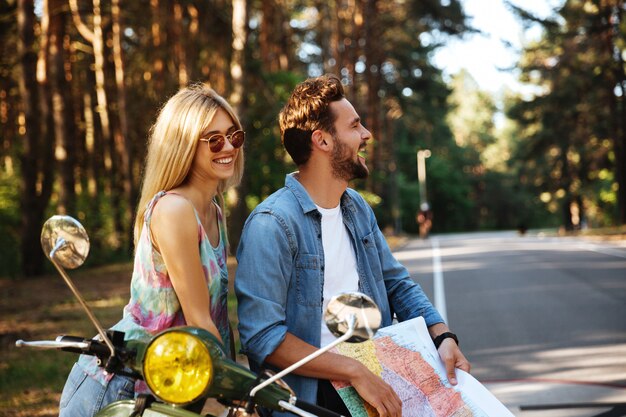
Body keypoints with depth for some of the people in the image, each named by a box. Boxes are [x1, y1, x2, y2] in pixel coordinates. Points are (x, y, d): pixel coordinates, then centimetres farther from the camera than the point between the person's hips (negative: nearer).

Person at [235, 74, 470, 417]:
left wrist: (442, 336, 1)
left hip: (375, 382, 6)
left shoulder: (358, 209, 13)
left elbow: (396, 283, 18)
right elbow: (262, 335, -20)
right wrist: (354, 371, -22)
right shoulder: (273, 223, -14)